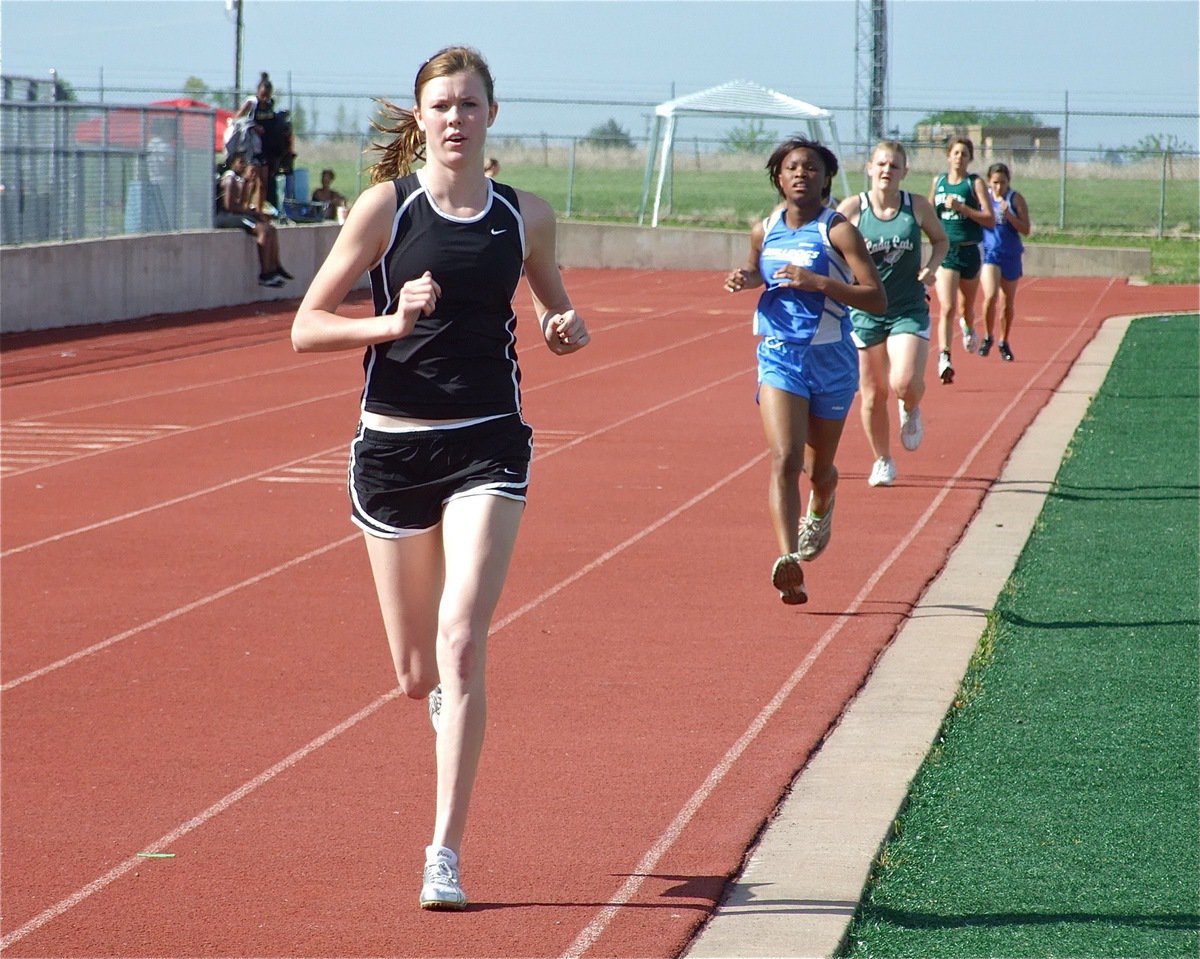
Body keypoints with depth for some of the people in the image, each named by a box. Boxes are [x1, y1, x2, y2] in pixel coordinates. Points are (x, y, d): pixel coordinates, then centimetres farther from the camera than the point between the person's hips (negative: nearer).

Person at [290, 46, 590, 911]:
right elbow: (306, 328, -4)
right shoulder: (386, 207, -3)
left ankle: (446, 855, -13)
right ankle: (444, 698, 49)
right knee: (416, 672, 9)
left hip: (488, 448, 0)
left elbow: (556, 306, 21)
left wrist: (568, 331, -2)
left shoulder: (526, 216, 4)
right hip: (394, 445, 0)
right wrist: (393, 322, -20)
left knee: (461, 643, -17)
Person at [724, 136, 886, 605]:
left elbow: (877, 299, -16)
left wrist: (818, 282, -25)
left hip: (830, 360, -1)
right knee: (784, 459, -19)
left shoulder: (838, 230, -10)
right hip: (778, 357, 2)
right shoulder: (764, 230, 4)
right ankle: (787, 563, -30)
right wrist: (744, 278, 3)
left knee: (819, 468, 17)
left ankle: (820, 510, 54)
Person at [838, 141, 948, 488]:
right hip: (865, 312, 1)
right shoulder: (852, 208, -6)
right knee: (872, 396, 7)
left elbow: (940, 239, 14)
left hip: (909, 311, -1)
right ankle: (882, 462, 28)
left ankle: (911, 411, 17)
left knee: (905, 383, -20)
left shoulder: (917, 206, -3)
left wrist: (932, 265, -5)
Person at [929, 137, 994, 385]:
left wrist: (961, 207, -19)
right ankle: (944, 358, -23)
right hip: (944, 252, 0)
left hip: (969, 251, 0)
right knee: (946, 308, -16)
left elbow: (990, 219, -11)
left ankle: (968, 328, 54)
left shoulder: (975, 183, -2)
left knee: (966, 306, 19)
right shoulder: (938, 182, 8)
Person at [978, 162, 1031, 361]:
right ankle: (988, 337, 1)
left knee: (1008, 302, 10)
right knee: (990, 296, -19)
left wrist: (1008, 215, -18)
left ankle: (1004, 342, 27)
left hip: (1011, 256, 1)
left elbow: (1026, 230, -6)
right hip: (988, 253, -1)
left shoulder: (1016, 199, -2)